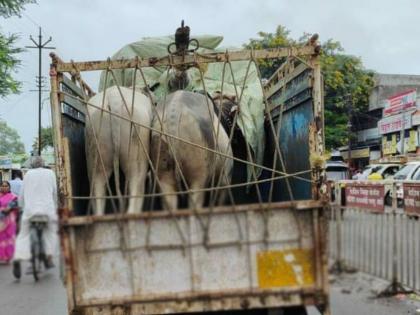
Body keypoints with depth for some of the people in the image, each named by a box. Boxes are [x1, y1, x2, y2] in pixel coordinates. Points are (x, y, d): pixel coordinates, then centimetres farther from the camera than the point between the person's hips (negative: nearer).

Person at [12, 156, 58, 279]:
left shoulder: (28, 174, 10)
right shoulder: (50, 173, 8)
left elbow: (22, 193, 11)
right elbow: (54, 192, 10)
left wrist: (22, 207, 22)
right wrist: (55, 207, 20)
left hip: (29, 210, 1)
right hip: (47, 209, 0)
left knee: (23, 235, 7)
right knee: (51, 232, 19)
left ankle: (17, 259, -14)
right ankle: (49, 258, 9)